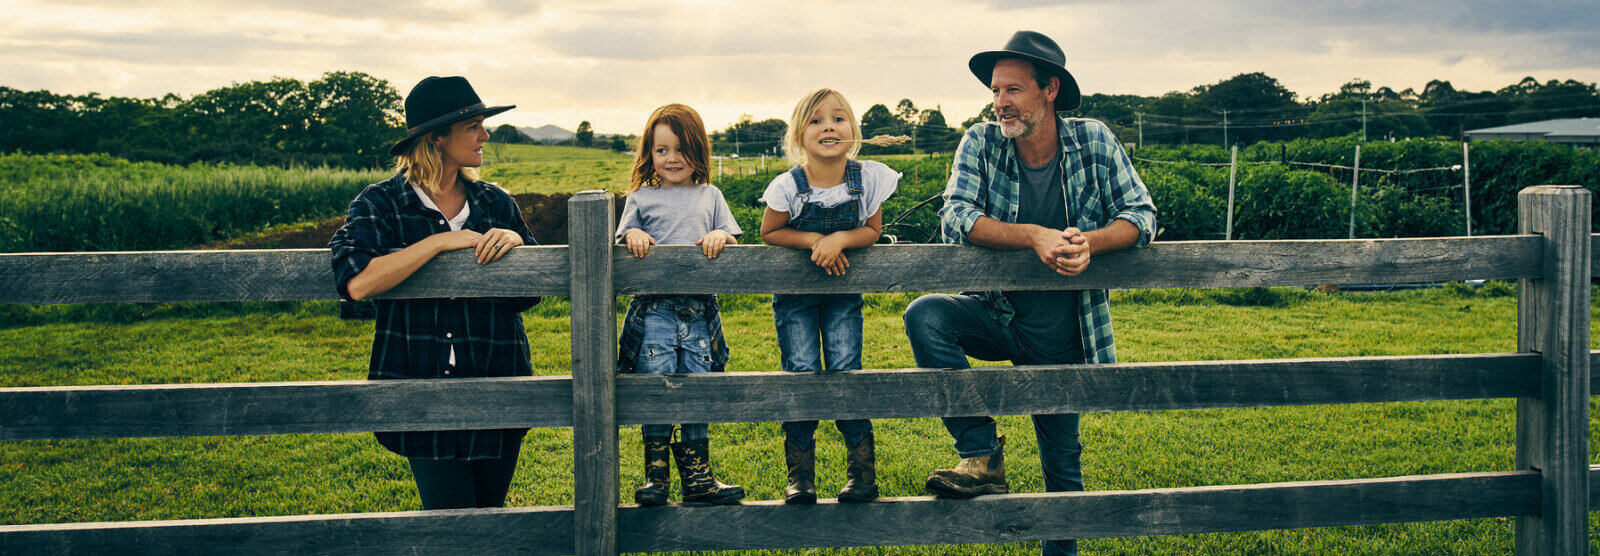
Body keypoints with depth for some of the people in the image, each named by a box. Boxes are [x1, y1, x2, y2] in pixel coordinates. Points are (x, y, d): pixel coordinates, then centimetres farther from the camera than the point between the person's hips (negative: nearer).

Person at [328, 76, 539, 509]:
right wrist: (441, 241, -17)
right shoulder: (380, 205, -1)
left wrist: (515, 241, -6)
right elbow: (356, 283, -20)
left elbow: (529, 295, 13)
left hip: (499, 387, 4)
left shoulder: (496, 204, 10)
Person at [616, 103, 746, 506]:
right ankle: (655, 476, 4)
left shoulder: (710, 196, 15)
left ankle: (697, 477, 12)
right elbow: (623, 243, 9)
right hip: (653, 310, -1)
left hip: (699, 311, 1)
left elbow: (732, 240, 11)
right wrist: (632, 235, -13)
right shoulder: (640, 199, 12)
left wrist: (720, 236, -11)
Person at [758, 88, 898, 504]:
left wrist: (840, 239, -24)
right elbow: (769, 233, -5)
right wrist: (814, 241, -19)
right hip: (794, 292, -1)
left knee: (845, 370, -8)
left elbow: (872, 231, -4)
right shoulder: (788, 186, -17)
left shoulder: (868, 178, -12)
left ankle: (862, 469, 5)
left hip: (843, 289, 1)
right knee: (801, 373, -7)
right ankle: (800, 474, 5)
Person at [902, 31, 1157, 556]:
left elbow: (1141, 215, -9)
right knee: (924, 316, -30)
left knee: (1062, 463, 10)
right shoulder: (981, 143, -10)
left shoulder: (1095, 142, -8)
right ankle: (983, 456, -21)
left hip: (1062, 338, 0)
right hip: (997, 315, 0)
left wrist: (1088, 243, -30)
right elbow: (955, 217, -21)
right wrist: (1036, 236, -33)